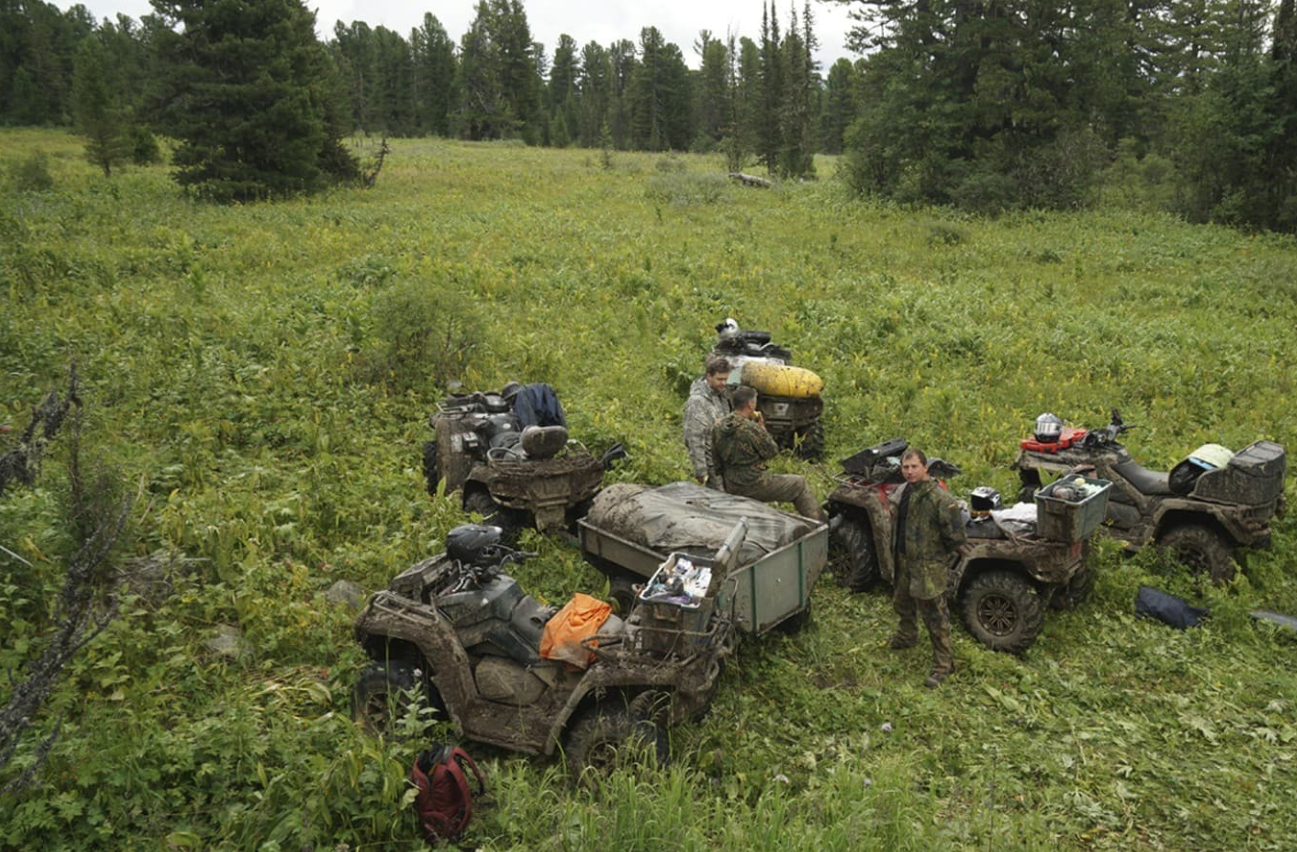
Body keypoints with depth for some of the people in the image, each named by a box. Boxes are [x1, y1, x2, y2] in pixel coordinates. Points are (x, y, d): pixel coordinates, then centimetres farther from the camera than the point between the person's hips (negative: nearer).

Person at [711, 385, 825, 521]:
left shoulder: (717, 428, -1)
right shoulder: (752, 429, -22)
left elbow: (717, 459, 8)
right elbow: (772, 451, -8)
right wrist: (762, 428, 0)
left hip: (730, 488, 7)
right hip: (753, 485, -7)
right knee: (800, 483, 9)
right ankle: (818, 523, 18)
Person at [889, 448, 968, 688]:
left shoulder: (939, 497, -24)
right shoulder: (903, 492, 4)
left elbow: (954, 533, -20)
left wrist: (949, 553, -8)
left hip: (929, 565, -8)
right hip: (904, 560, 9)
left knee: (935, 616, -1)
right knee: (901, 602, 28)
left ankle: (943, 664, 11)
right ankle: (907, 636, 54)